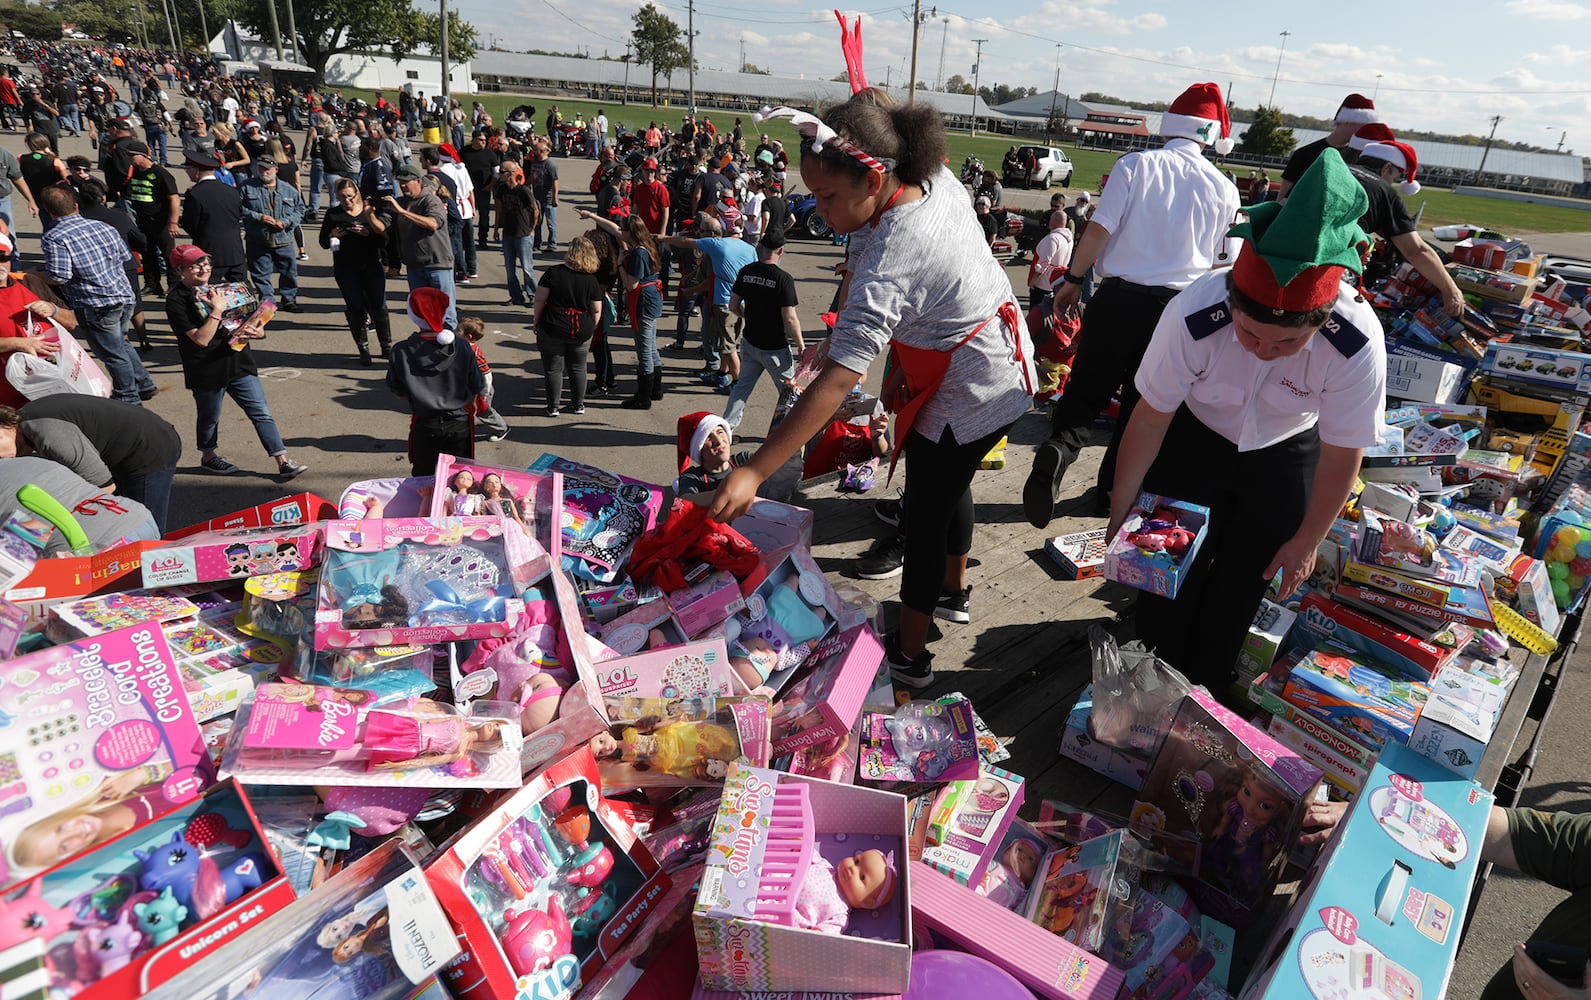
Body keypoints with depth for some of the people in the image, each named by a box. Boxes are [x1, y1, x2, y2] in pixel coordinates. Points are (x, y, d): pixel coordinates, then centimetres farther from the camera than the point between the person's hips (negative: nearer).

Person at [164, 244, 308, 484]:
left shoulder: (216, 289, 12)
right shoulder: (176, 300, -10)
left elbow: (241, 323, 19)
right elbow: (201, 339, -19)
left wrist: (253, 332, -3)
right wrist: (217, 310, -23)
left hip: (238, 362, 5)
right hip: (207, 371, -5)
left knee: (261, 413, 0)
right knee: (209, 417, 14)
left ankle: (283, 462, -1)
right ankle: (208, 456, 37)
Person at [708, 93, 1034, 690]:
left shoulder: (891, 259, -35)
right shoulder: (936, 178, -10)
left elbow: (839, 379, -41)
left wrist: (754, 472, -42)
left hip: (969, 390, -9)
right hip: (1000, 365, 10)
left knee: (925, 509, 3)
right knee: (949, 484, 26)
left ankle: (909, 656, 18)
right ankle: (953, 592, 50)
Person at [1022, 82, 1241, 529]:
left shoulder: (1135, 165, -3)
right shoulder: (1223, 189, 5)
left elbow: (1099, 229, -9)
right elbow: (1223, 264, 12)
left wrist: (1072, 281, 0)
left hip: (1119, 296, -2)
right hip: (1177, 307, 2)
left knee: (1086, 390, 6)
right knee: (1142, 401, 14)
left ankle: (1058, 449, -21)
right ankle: (1112, 489, 21)